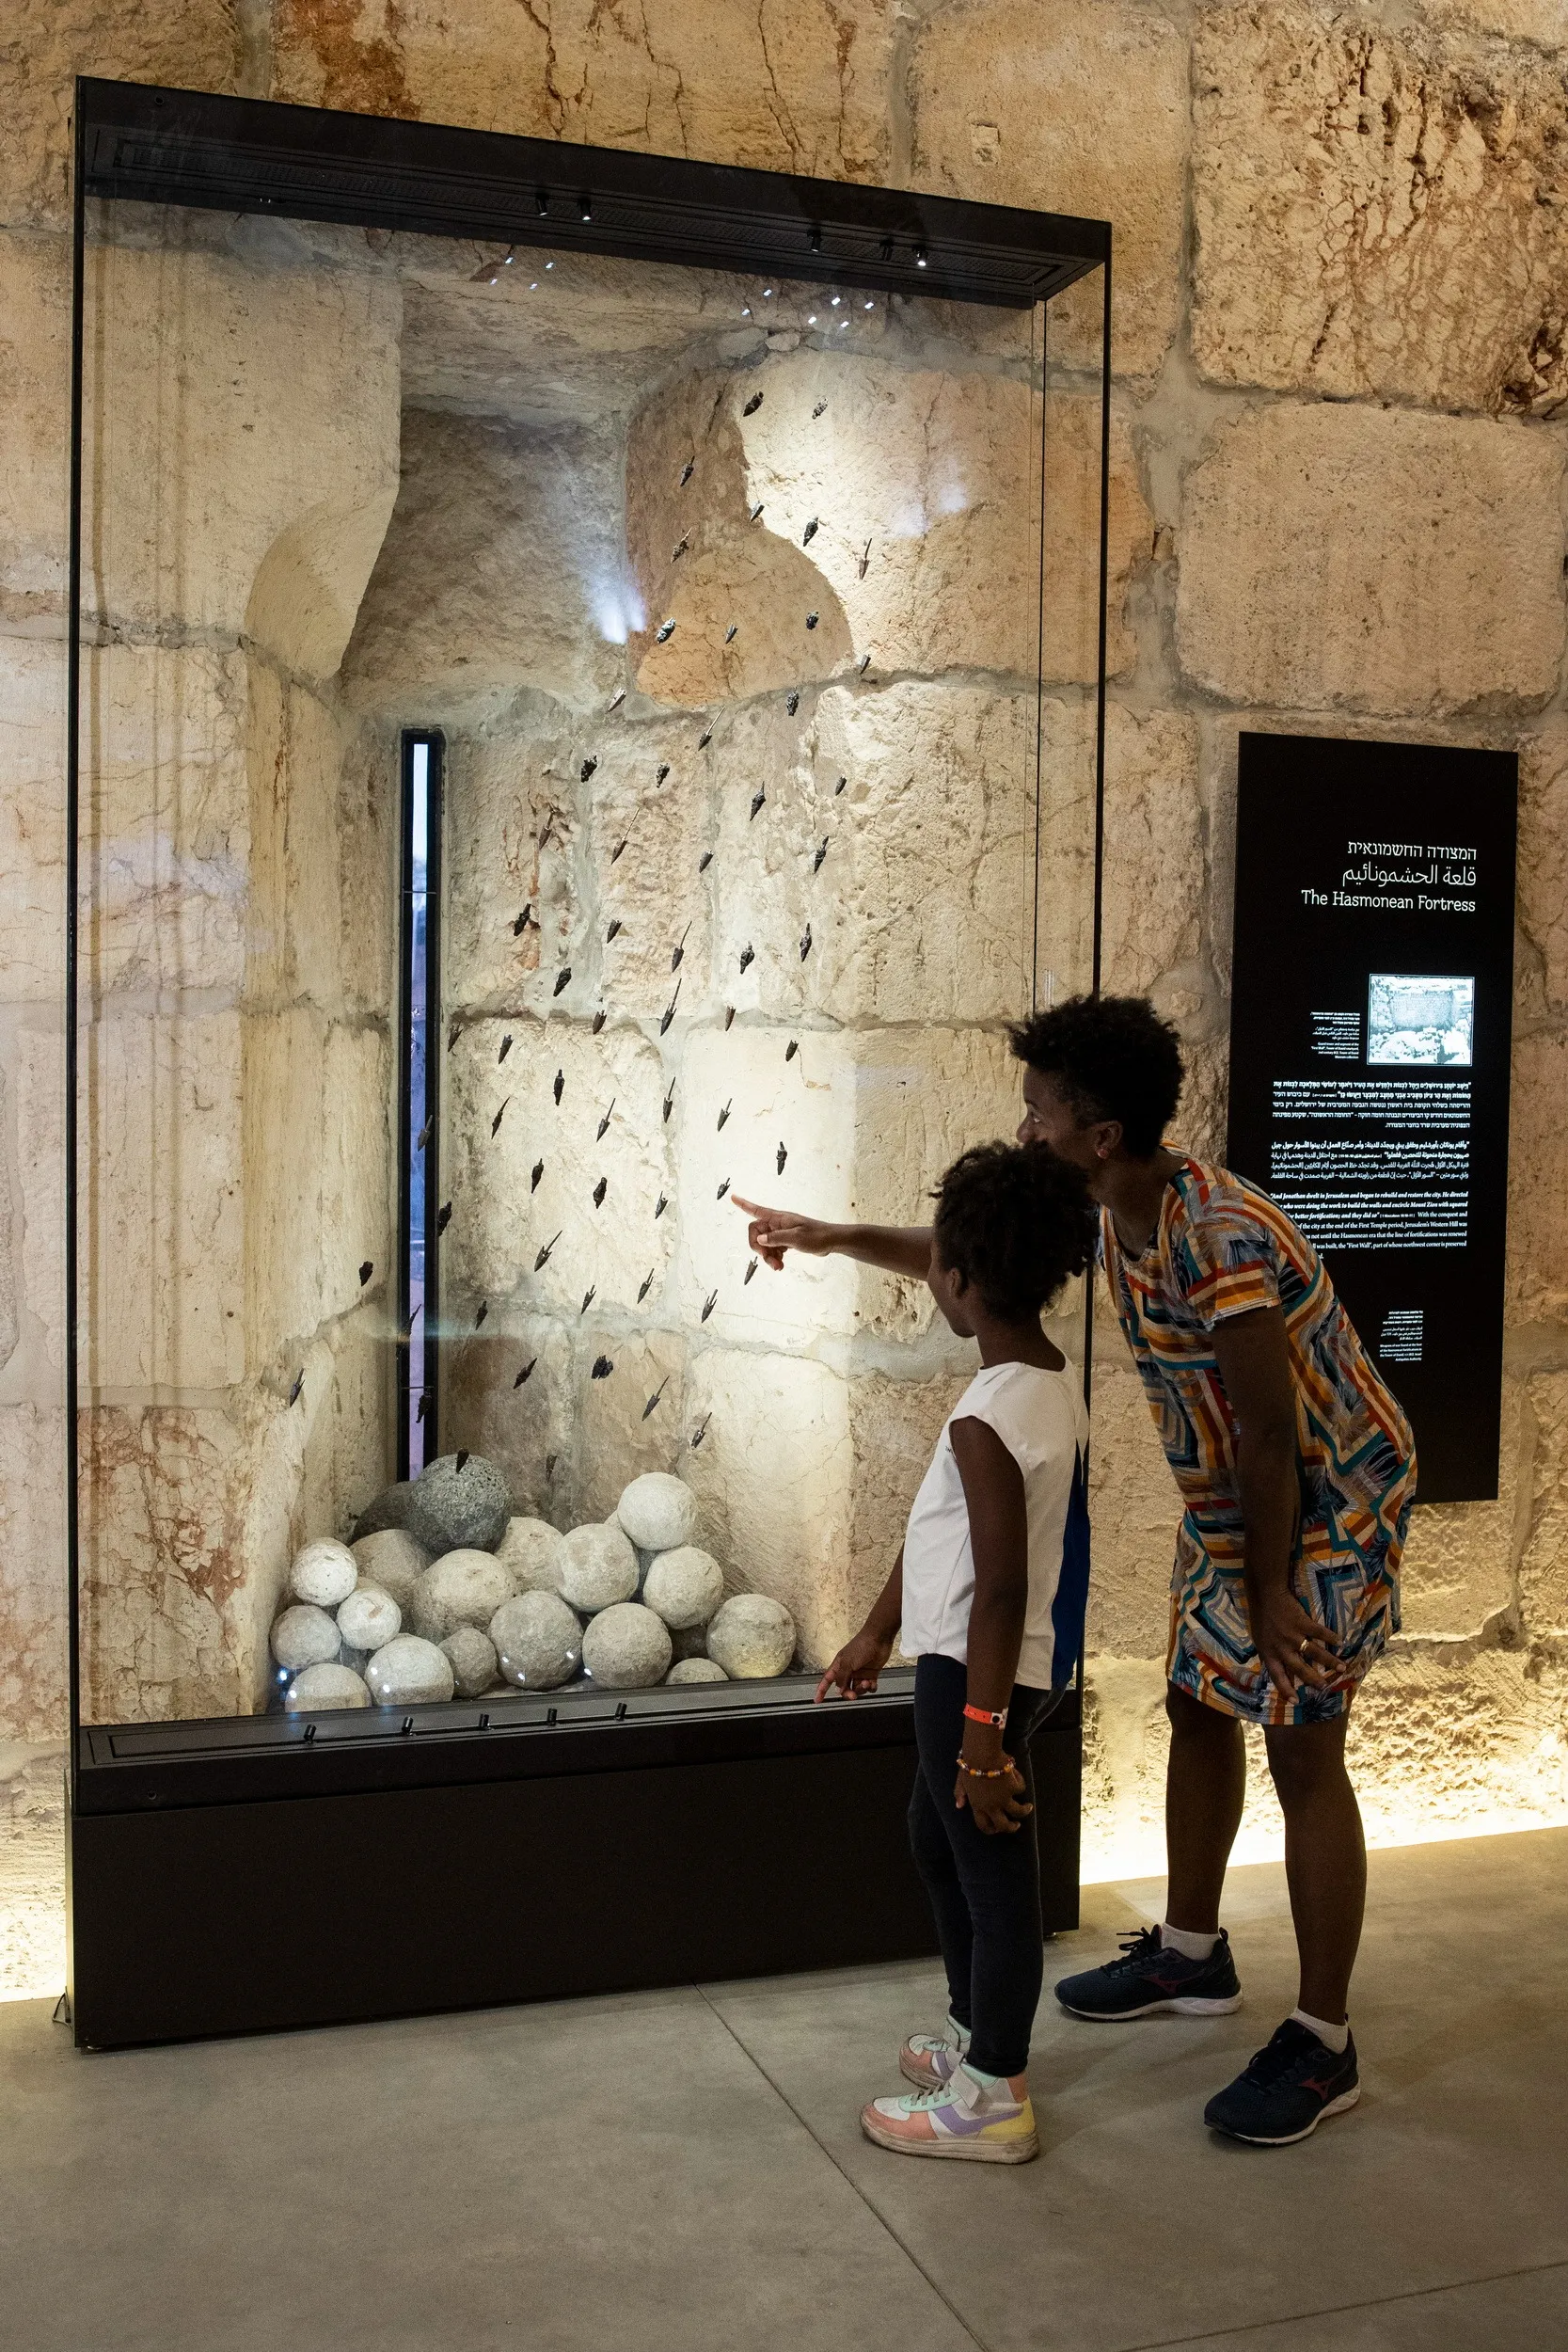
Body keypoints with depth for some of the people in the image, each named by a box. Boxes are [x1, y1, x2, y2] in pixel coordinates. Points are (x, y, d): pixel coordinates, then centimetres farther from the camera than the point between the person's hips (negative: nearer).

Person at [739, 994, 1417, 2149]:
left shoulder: (1217, 1237, -31)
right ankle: (1191, 1954, 34)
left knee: (1302, 1750, -5)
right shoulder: (1113, 1218, -3)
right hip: (1232, 1500, 9)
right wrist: (834, 1239, 13)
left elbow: (1272, 1429, -26)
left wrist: (1267, 1589, -18)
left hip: (1330, 1501, -9)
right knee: (1199, 1707, 16)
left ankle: (1323, 2045, 7)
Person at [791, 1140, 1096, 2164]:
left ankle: (994, 2098, 22)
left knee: (991, 1869, 5)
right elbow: (941, 1529, 12)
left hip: (981, 1673, -10)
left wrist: (983, 1734, -20)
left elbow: (1002, 1588, -25)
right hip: (962, 1657, 10)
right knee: (938, 1832, 25)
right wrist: (879, 1631, 19)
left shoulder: (988, 1417, -27)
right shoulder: (1054, 1377, 4)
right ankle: (979, 2031, 42)